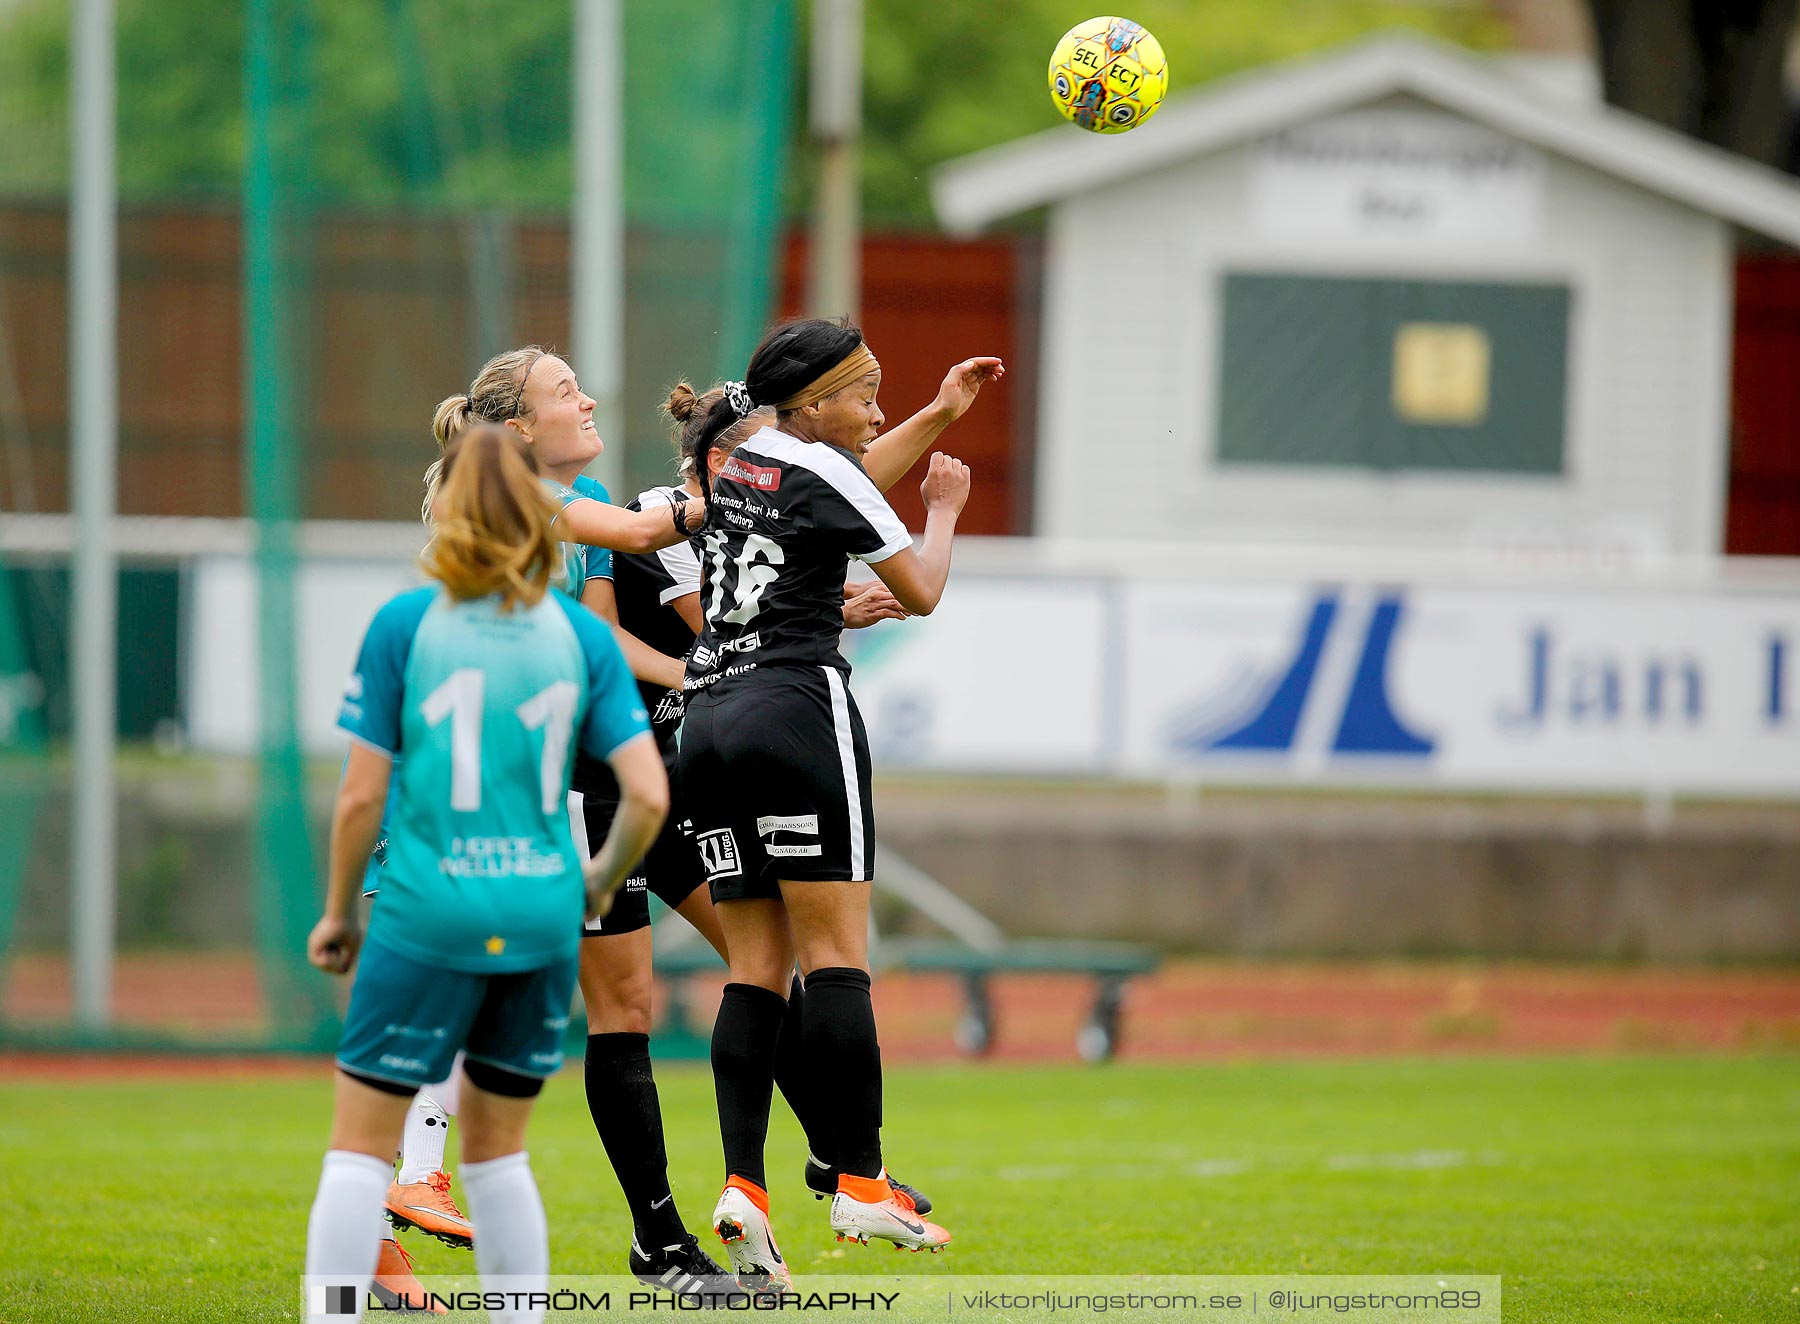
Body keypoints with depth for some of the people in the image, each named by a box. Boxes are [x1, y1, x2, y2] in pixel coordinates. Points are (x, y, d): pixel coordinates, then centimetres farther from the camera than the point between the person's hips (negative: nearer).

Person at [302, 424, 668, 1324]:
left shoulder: (403, 625, -5)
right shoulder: (582, 636, 3)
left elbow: (362, 793, -5)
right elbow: (648, 793, -2)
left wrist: (338, 911, 8)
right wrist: (602, 880, 17)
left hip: (429, 913, -3)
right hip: (541, 918, 3)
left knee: (361, 1144, 4)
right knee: (496, 1151, 16)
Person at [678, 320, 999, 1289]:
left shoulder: (736, 464, 18)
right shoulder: (823, 473, -3)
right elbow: (921, 591, 2)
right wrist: (945, 507, 20)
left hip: (708, 720, 7)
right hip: (797, 708, -7)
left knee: (755, 964, 4)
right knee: (836, 952, -7)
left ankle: (741, 1185, -10)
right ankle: (860, 1184, -10)